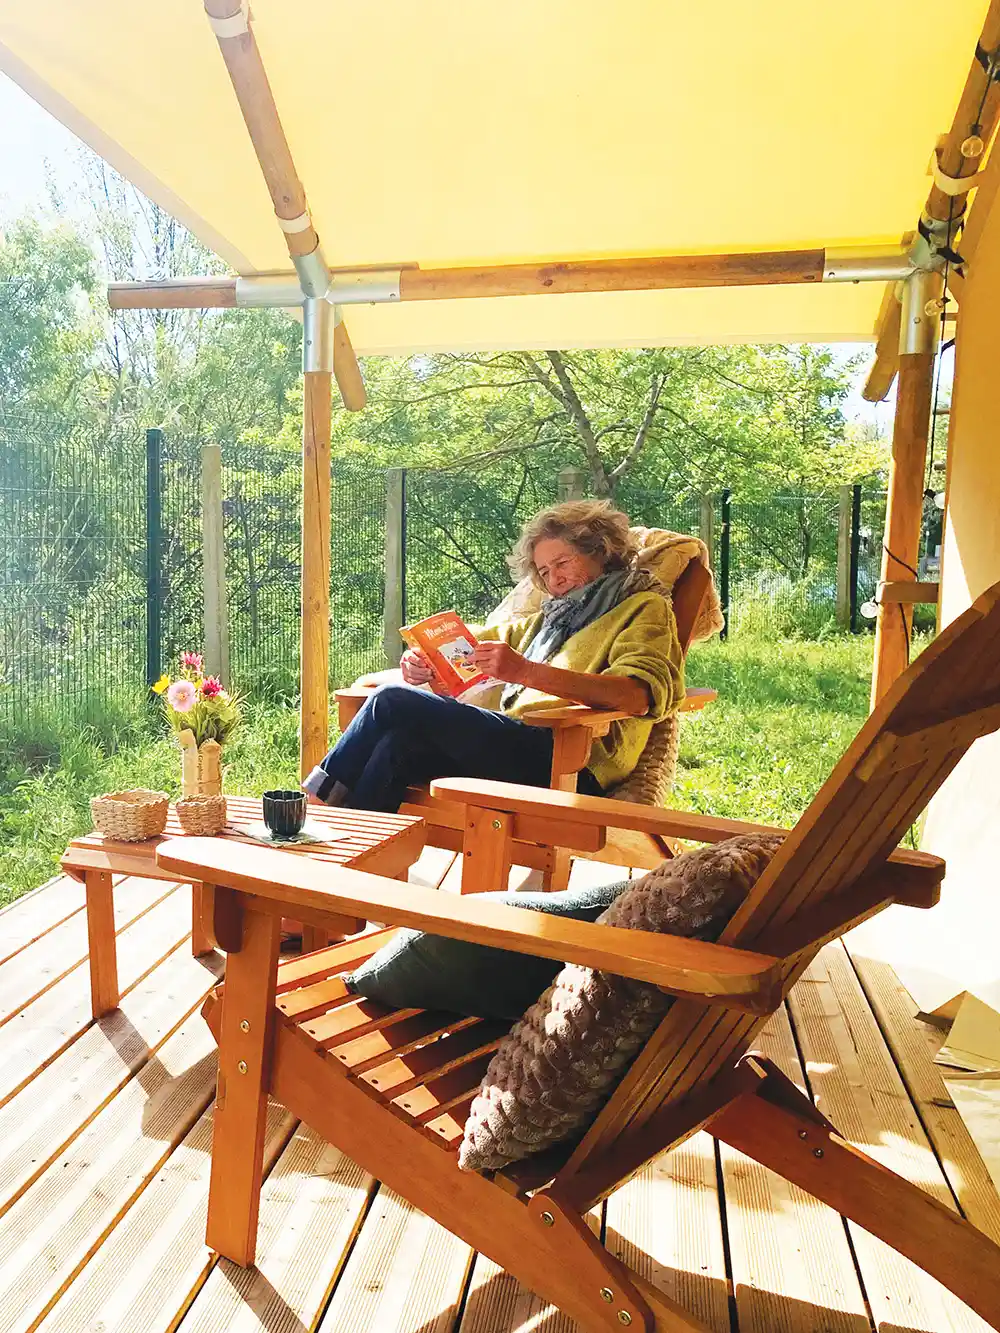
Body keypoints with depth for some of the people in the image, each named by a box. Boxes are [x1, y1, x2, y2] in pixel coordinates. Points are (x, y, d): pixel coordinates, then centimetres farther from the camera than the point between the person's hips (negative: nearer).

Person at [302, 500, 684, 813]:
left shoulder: (644, 608, 7)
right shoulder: (549, 619, 31)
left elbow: (638, 695, -14)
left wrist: (526, 671, -24)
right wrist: (423, 662, 6)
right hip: (517, 745, 7)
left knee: (394, 701, -15)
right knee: (399, 744, -24)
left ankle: (320, 794, 1)